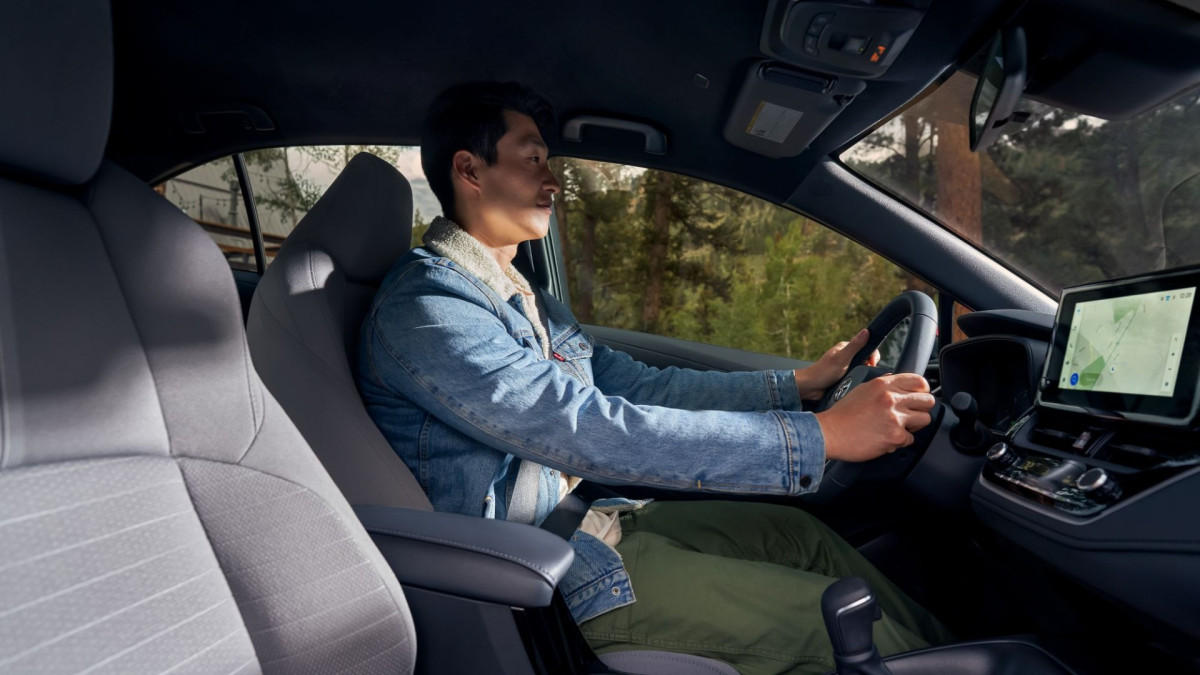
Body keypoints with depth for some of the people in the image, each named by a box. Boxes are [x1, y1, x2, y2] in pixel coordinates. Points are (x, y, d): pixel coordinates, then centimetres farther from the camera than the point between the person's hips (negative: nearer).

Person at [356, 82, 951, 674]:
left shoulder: (521, 296, 11)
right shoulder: (425, 306, -20)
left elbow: (642, 387, 8)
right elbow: (591, 432, -30)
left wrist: (798, 384, 5)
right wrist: (820, 436, -27)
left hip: (588, 518, 9)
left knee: (795, 529, 9)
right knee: (834, 620, -9)